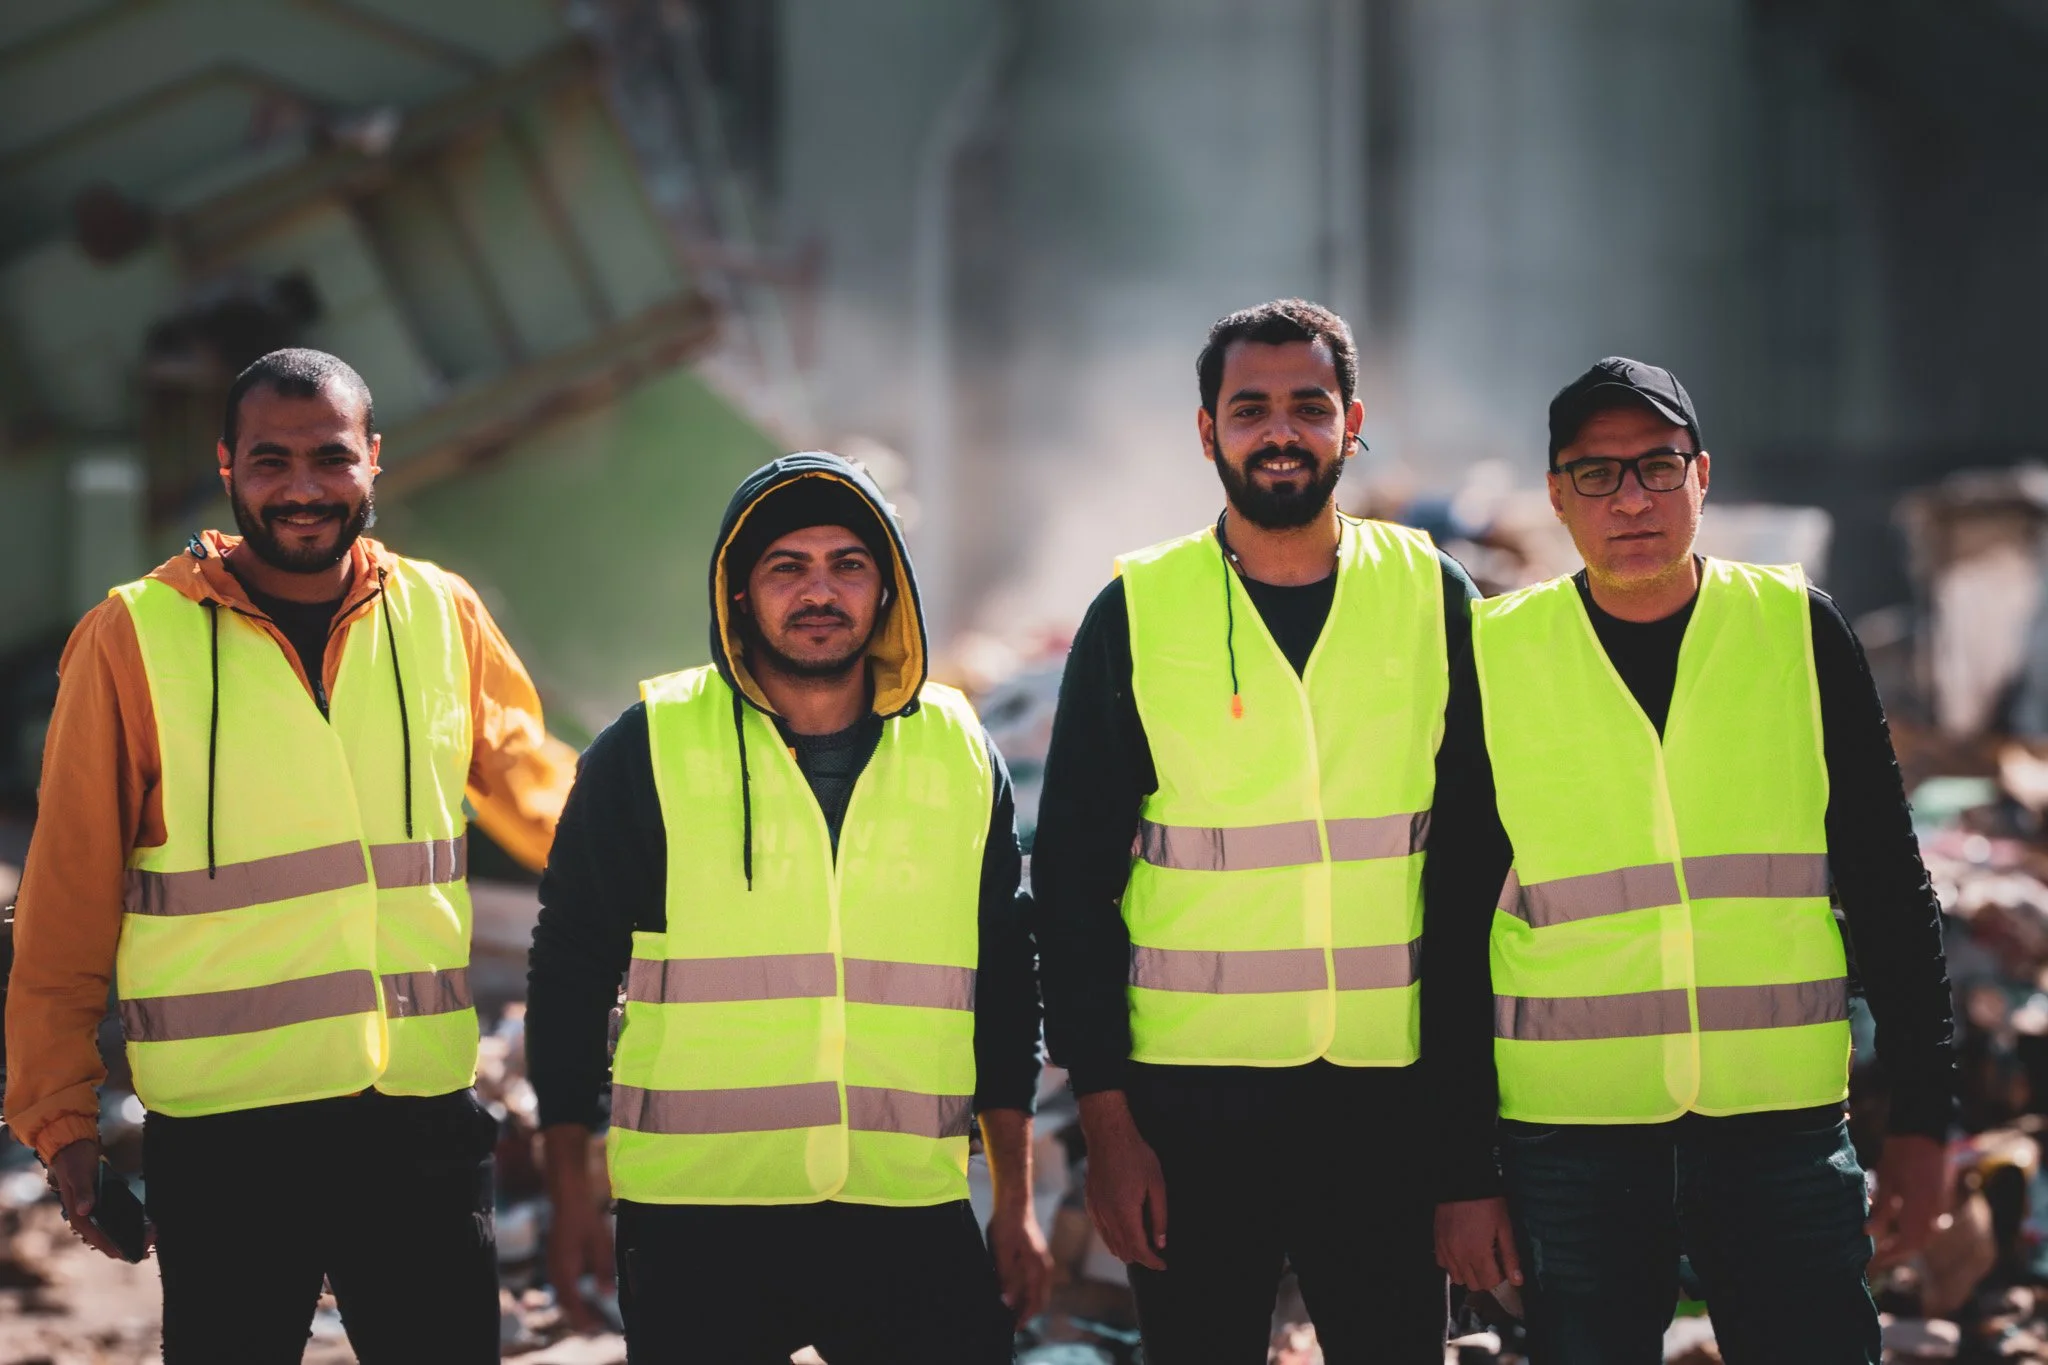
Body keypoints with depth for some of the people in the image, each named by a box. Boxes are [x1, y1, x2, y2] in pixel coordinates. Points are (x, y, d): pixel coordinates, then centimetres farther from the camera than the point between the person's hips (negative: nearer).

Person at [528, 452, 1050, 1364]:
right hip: (696, 1222, -2)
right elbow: (572, 971, 5)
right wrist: (571, 1193, 1)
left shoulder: (961, 754, 9)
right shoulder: (649, 750, 1)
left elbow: (1006, 982, 14)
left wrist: (1015, 1201, 12)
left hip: (912, 1222, 2)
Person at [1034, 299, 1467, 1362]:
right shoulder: (1136, 614, 2)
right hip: (1192, 1093, -1)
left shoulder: (1432, 596, 5)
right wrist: (1105, 1119, -5)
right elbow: (1074, 878, 2)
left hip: (1392, 1087, 1)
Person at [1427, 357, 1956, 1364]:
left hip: (1783, 1130, 1)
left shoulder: (1797, 628, 5)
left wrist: (1921, 1116, 4)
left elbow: (1887, 886, 8)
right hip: (1569, 1139, 0)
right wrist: (1461, 1170, 1)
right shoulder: (1496, 658, 2)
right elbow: (1452, 928, 4)